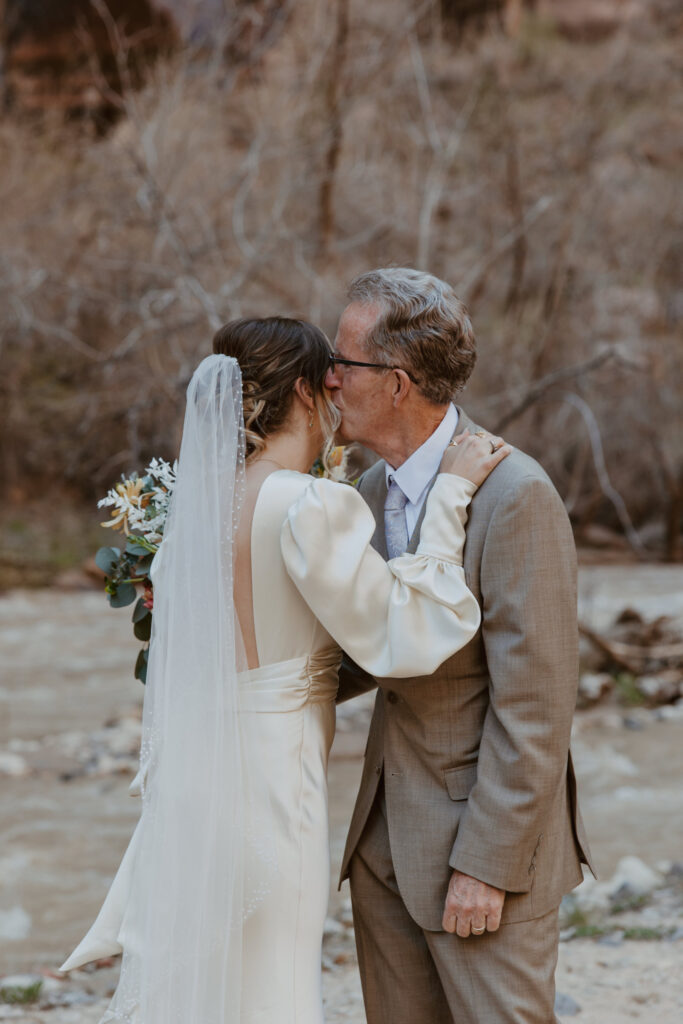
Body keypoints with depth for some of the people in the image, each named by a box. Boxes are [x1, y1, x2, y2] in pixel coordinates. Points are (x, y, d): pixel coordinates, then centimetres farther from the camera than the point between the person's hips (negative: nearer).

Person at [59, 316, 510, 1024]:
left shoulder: (197, 500, 7)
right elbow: (403, 637, -16)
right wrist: (448, 497, -12)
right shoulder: (309, 506, -17)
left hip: (187, 779, 8)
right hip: (269, 776, -8)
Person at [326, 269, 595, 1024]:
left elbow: (534, 706, -20)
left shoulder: (513, 496, -19)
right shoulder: (375, 490, 7)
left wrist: (485, 865, -19)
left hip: (488, 841, -8)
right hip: (388, 832, 8)